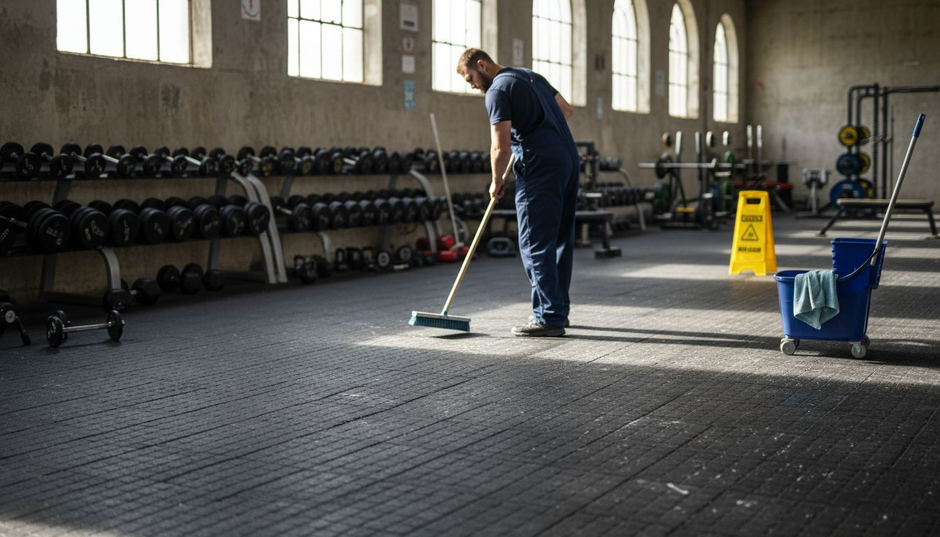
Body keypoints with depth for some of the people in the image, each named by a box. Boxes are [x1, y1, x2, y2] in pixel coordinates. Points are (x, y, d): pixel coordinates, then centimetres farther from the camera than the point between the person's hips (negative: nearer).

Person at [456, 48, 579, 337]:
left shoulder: (498, 90, -8)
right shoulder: (530, 75, 19)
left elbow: (501, 147, -14)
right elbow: (566, 110, 28)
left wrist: (496, 181, 1)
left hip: (540, 167, -9)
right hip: (570, 158, 9)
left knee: (535, 244, -7)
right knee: (560, 240, 13)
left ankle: (548, 317, -8)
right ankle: (558, 308, 20)